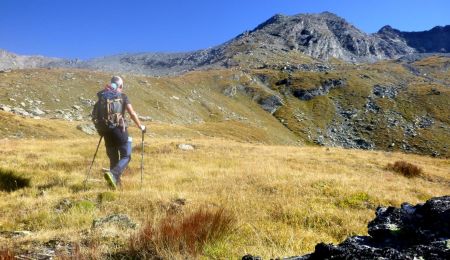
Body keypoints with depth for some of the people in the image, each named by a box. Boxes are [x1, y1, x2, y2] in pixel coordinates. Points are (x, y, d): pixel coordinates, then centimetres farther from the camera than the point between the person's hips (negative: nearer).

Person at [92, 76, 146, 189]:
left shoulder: (102, 97, 11)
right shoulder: (122, 96, 0)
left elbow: (95, 115, 11)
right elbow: (132, 114, -6)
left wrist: (101, 128, 27)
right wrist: (140, 126, 6)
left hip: (106, 131, 5)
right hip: (119, 129, -4)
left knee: (113, 158, 16)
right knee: (126, 156, 2)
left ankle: (116, 182, 18)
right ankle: (113, 174, -22)